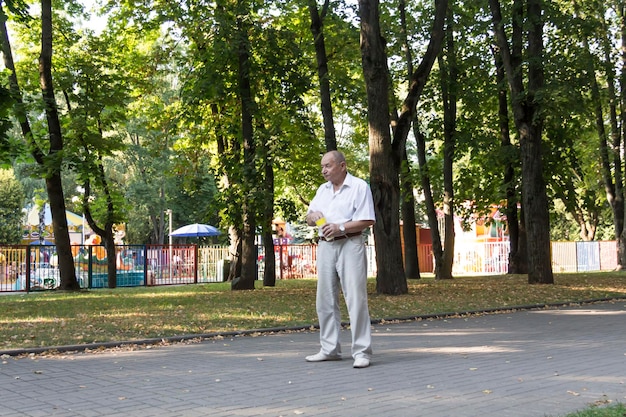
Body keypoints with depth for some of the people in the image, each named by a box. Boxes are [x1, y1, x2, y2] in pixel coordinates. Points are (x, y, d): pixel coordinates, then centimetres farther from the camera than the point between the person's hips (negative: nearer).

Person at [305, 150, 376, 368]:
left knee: (356, 299, -9)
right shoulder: (322, 190, 17)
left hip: (350, 245, -6)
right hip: (325, 246, 7)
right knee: (325, 300, 7)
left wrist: (341, 228, -17)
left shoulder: (359, 187, -3)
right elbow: (309, 219, 19)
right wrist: (313, 216, -4)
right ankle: (330, 349, 15)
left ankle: (362, 352, -7)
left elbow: (368, 220, -9)